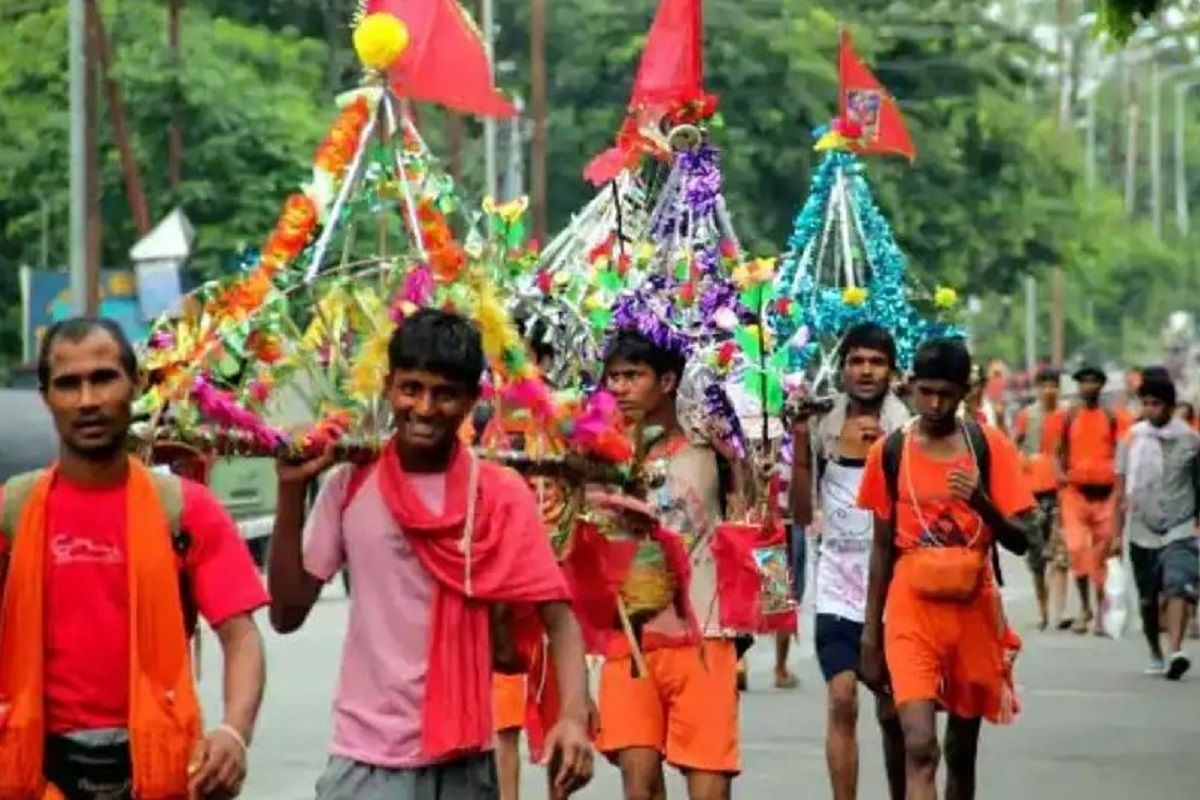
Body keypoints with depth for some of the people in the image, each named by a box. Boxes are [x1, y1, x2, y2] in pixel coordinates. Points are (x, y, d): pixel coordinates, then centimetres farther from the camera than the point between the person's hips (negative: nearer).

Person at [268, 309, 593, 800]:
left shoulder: (502, 496, -2)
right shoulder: (351, 486, 2)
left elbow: (557, 616, -5)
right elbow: (287, 614, 2)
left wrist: (574, 716, -21)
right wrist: (291, 491, -7)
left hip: (461, 760, 0)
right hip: (366, 758, 0)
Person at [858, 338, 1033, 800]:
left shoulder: (990, 447, -1)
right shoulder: (890, 452, 2)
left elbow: (1020, 540, -3)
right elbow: (882, 546, 9)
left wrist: (981, 502, -23)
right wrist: (871, 629, 9)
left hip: (973, 610, 1)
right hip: (912, 611, -1)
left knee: (962, 750, 13)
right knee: (919, 746, -16)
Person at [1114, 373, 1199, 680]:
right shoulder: (1134, 437, 2)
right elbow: (1121, 489, 6)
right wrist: (1118, 533, 5)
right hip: (1142, 531, 2)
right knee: (1147, 599, 9)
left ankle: (1175, 651, -29)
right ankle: (1155, 655, 25)